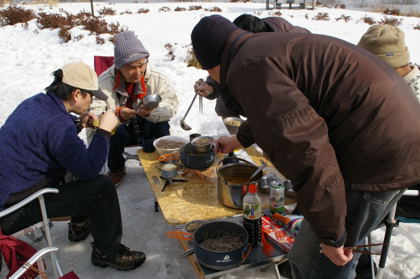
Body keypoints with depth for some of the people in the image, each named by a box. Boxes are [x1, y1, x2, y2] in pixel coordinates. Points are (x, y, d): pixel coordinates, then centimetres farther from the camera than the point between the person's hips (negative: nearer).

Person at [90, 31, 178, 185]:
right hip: (121, 130, 0)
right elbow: (93, 113, -22)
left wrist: (152, 111, -42)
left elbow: (171, 105, -19)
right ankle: (116, 169, 2)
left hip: (148, 128, 0)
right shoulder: (104, 82, -15)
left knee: (161, 126, -31)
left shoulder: (157, 78, -14)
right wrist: (117, 115, -43)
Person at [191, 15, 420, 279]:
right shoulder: (270, 46, 16)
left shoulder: (248, 67, -16)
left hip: (379, 155, -10)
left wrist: (331, 233, -16)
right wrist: (241, 140, 51)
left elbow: (305, 150, -28)